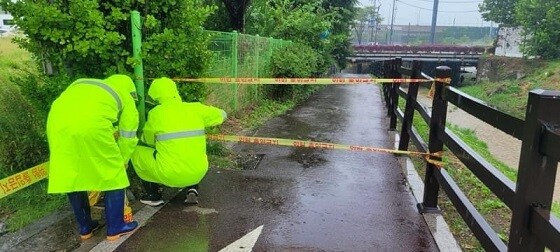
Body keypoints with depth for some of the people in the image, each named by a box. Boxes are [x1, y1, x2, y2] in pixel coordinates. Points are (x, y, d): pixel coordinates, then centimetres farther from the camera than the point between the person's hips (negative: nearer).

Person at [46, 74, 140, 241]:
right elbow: (127, 140, 22)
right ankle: (115, 228, 20)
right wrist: (120, 166, 35)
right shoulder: (126, 99, 25)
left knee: (72, 177, 19)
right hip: (90, 125, -5)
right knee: (113, 175, 12)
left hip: (58, 124, 6)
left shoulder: (83, 84, 38)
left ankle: (85, 227, 33)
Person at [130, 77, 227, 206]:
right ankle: (192, 189, 18)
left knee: (137, 151, 19)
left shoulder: (155, 113, -6)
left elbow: (147, 141, 9)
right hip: (198, 174, 3)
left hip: (169, 175, -3)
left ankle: (153, 196, 22)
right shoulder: (196, 108, 0)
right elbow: (221, 115, 16)